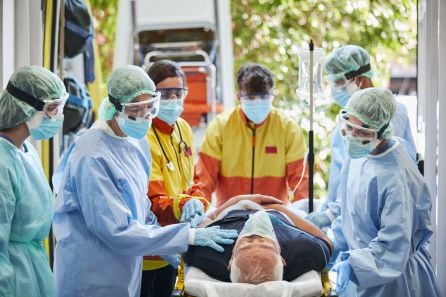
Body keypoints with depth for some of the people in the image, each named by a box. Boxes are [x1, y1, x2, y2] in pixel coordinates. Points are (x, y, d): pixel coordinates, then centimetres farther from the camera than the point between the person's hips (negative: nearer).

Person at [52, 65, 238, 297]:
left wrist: (162, 246, 6)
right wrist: (189, 236, -22)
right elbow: (117, 230, -24)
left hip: (127, 273, 8)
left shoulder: (137, 141, 3)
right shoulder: (93, 157, -23)